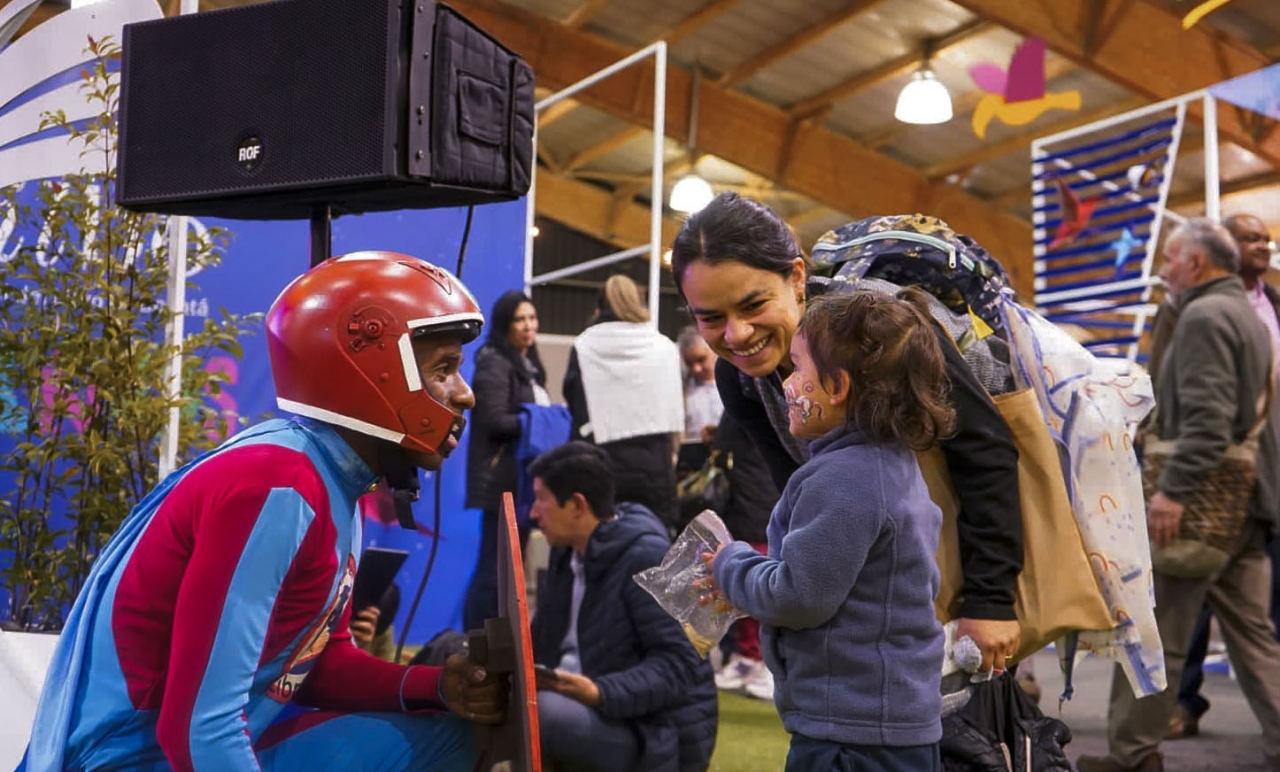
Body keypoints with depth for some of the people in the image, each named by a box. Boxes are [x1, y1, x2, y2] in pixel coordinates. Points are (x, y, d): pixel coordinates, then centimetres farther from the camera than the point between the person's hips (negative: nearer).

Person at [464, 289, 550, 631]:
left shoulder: (528, 364, 20)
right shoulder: (494, 363, -9)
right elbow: (495, 420, -18)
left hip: (525, 478, 9)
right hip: (503, 479, -9)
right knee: (494, 566, -8)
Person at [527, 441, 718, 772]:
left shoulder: (646, 560, -16)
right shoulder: (567, 553, 11)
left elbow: (678, 665, -21)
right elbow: (542, 645, 14)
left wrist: (600, 693, -32)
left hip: (660, 738, -8)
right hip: (605, 715, 9)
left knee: (538, 712, -31)